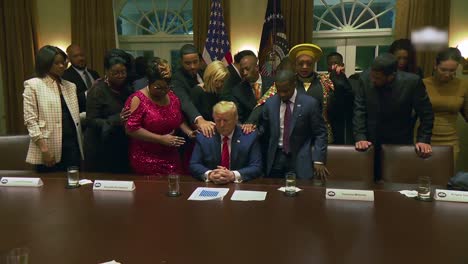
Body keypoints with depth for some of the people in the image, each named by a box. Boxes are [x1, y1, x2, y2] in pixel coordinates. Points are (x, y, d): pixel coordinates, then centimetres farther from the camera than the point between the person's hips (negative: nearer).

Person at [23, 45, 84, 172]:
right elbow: (30, 120, -7)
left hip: (72, 145, 4)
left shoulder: (70, 86, 14)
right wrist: (44, 149, -14)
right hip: (50, 149, -4)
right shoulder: (33, 85, -1)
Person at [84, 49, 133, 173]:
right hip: (101, 150, -5)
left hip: (122, 147, 5)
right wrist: (116, 120, -27)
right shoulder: (98, 90, -10)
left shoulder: (127, 87, 6)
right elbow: (91, 120, -14)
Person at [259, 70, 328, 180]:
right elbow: (263, 129, 14)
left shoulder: (310, 103, -5)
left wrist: (319, 160, -9)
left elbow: (320, 134, -3)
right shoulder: (270, 103, 5)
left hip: (300, 160, -2)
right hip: (275, 158, 3)